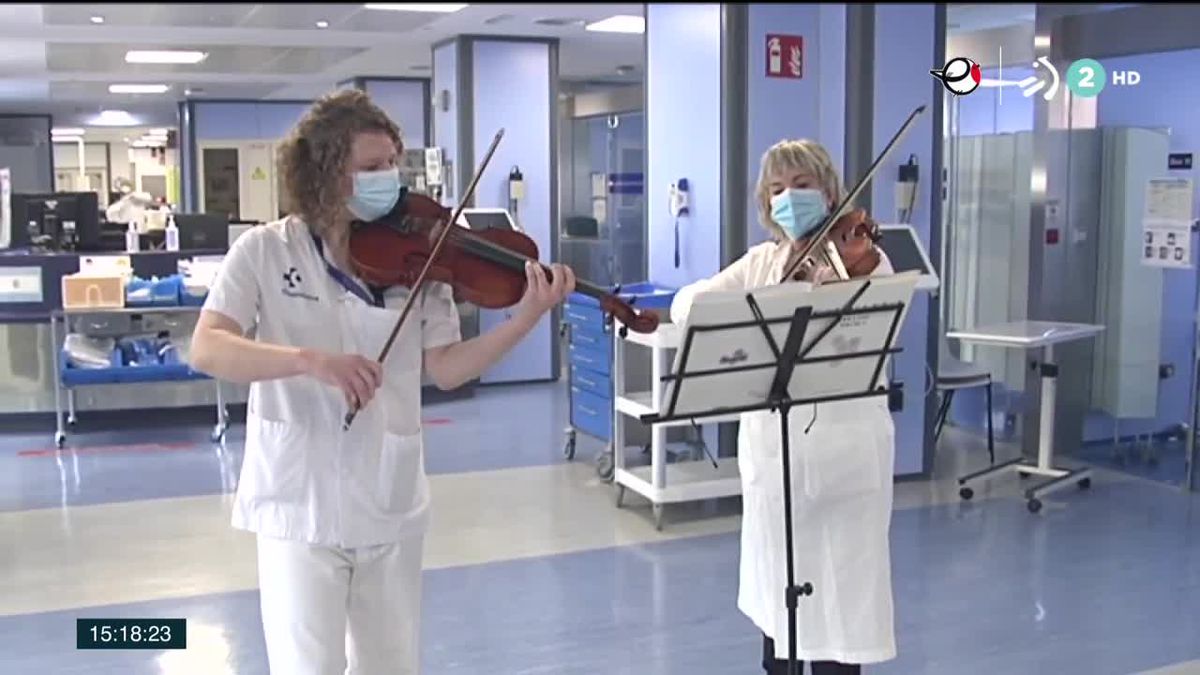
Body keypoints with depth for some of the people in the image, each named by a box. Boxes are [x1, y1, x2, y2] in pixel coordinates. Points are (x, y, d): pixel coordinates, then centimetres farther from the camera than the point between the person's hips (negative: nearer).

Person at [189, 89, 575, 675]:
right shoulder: (264, 251, -6)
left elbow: (445, 369, -5)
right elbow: (206, 351, -17)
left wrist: (527, 317, -19)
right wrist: (309, 359, -32)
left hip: (391, 503, 3)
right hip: (299, 503, -3)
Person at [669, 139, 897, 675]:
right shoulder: (760, 262, 8)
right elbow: (685, 303, -4)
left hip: (844, 451, -4)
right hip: (772, 448, 4)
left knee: (841, 595, 1)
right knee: (777, 585, 17)